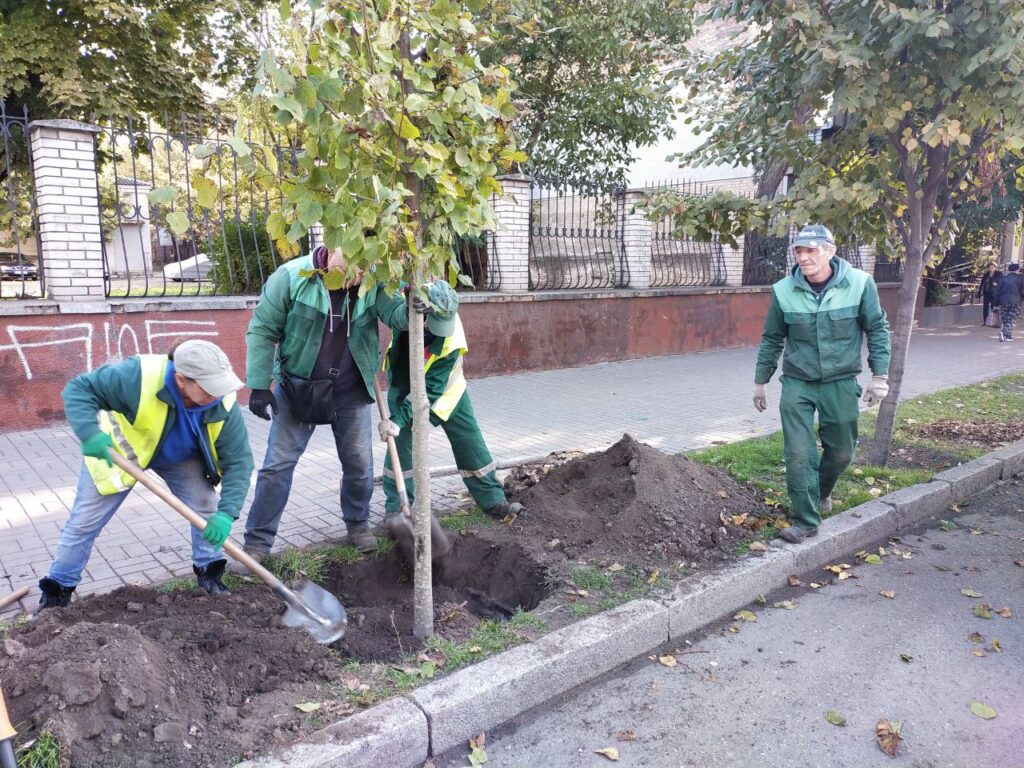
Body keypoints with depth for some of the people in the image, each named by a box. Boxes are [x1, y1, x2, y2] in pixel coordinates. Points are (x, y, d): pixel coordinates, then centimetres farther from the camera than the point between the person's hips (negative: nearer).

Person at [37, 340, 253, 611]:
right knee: (84, 521, 4)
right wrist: (90, 434, -49)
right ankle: (58, 588, 24)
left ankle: (208, 571, 13)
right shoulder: (139, 376, -43)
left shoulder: (224, 404, -33)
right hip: (118, 449, -2)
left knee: (206, 507, -8)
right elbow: (79, 389, -31)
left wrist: (226, 512, -41)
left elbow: (238, 461, -28)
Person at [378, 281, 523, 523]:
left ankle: (493, 500, 14)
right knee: (399, 442, -4)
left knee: (470, 441, 1)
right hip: (402, 382, 2)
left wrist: (399, 419, -39)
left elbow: (429, 390, -33)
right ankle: (395, 507, 9)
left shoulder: (450, 340, -35)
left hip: (444, 388, -1)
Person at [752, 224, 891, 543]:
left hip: (841, 383, 1)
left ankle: (822, 492, 44)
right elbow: (772, 339, 5)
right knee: (799, 454, -5)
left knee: (841, 451, 15)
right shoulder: (784, 290, -8)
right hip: (797, 383, 0)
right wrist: (760, 381, 9)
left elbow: (877, 329, 0)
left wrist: (879, 375, -5)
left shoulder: (859, 283, -11)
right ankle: (806, 520, 9)